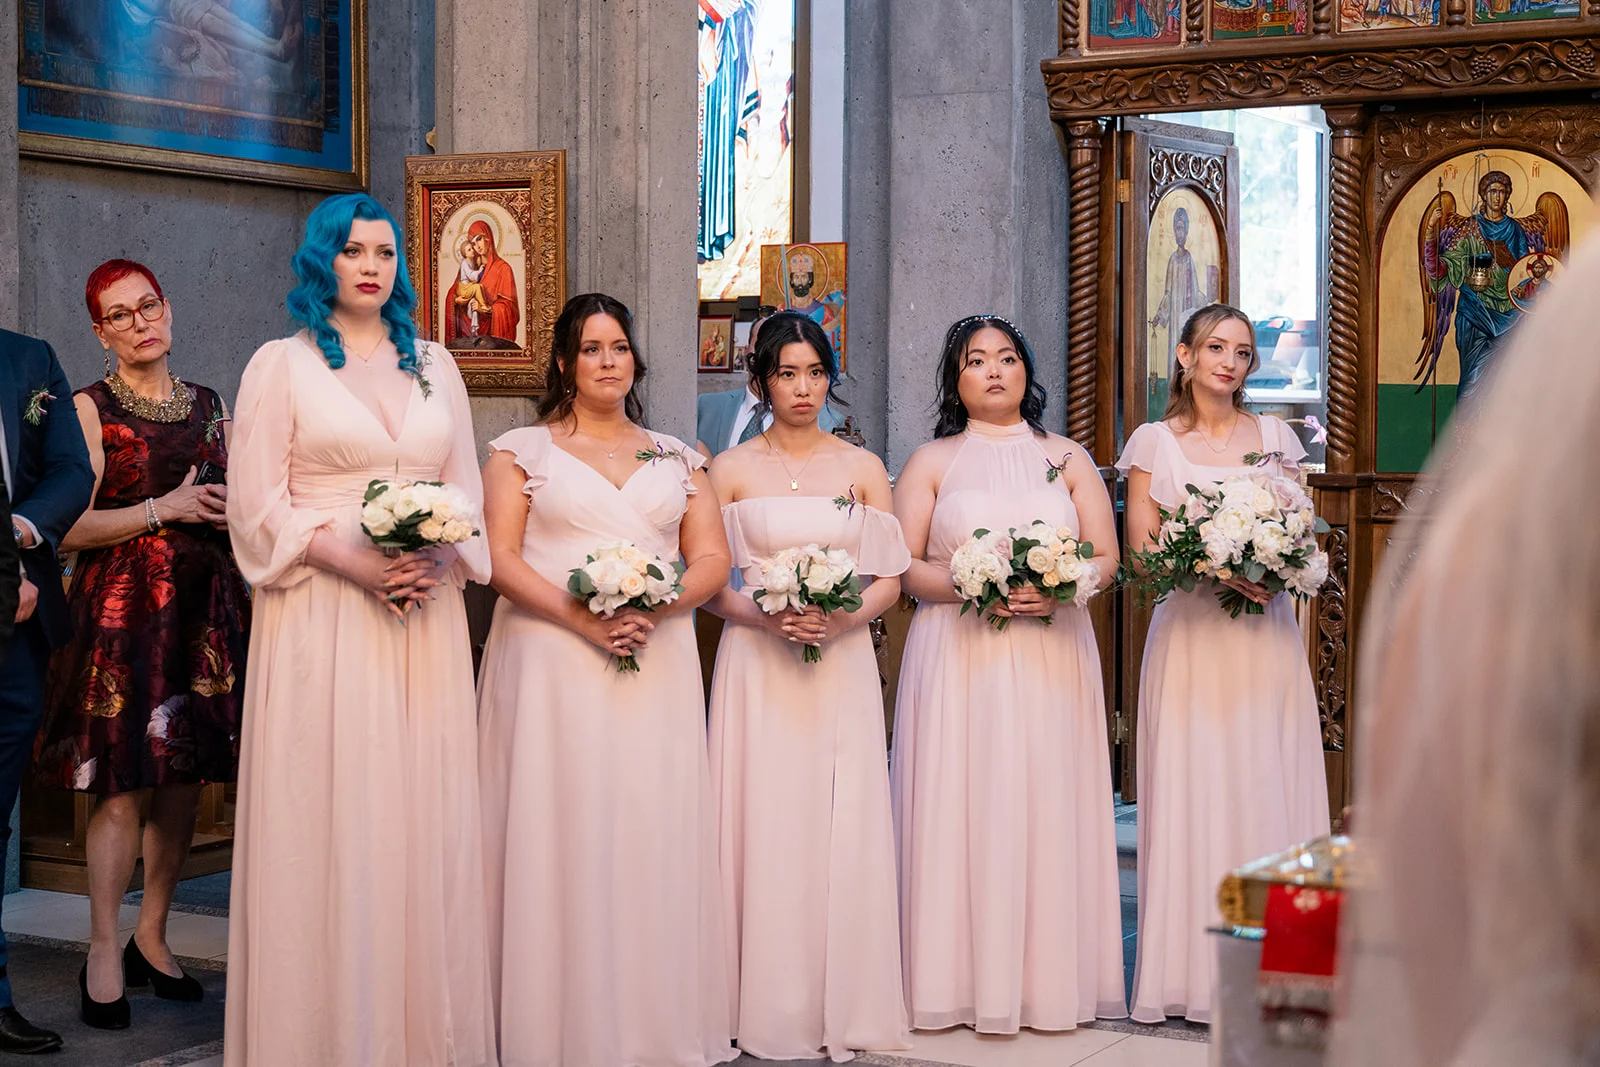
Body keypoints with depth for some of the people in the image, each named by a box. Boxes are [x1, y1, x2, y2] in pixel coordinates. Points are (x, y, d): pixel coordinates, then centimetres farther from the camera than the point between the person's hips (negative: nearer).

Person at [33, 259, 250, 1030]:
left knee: (186, 780, 6)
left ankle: (151, 940, 18)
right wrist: (164, 510, -14)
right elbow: (69, 528, -10)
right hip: (123, 608, -5)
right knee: (121, 783, -6)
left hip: (205, 606, 5)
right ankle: (104, 954, 4)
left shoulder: (209, 406, 14)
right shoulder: (89, 409, -2)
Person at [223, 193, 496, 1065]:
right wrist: (353, 560, -15)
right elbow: (257, 504, -3)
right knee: (330, 820, -4)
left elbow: (468, 491, 15)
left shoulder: (433, 365, 15)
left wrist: (441, 559, -5)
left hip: (426, 619, 4)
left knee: (425, 817, 3)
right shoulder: (282, 364, 3)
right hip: (323, 622, -3)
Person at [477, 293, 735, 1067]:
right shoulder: (522, 450, 8)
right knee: (559, 834, -5)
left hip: (658, 666, 2)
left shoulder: (677, 458, 16)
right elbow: (500, 558, -2)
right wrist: (582, 618, -15)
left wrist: (651, 609, -11)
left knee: (656, 833, -1)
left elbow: (712, 559, 9)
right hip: (551, 663, -2)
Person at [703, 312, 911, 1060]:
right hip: (756, 667, -1)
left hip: (841, 666, 1)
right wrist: (765, 616, -15)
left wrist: (840, 620, -12)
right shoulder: (731, 470, 5)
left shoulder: (863, 469, 9)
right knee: (764, 825, -3)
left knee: (842, 829, 0)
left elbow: (889, 581, 6)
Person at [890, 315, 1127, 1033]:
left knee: (1047, 810, -2)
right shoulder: (931, 462, 9)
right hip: (958, 663, -1)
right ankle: (966, 981, -1)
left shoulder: (1067, 459, 13)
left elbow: (1106, 557, 8)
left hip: (1052, 662, 1)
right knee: (963, 812, -5)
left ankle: (1051, 980, 4)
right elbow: (903, 567, 2)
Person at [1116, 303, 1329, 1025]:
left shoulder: (1276, 439, 13)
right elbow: (1142, 545, -1)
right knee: (1194, 793, -5)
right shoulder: (1155, 443, 6)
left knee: (1269, 788, -1)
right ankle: (1197, 973, -1)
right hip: (1191, 636, -2)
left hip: (1266, 639, 2)